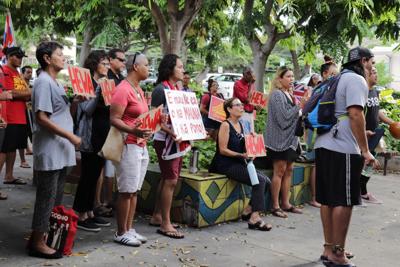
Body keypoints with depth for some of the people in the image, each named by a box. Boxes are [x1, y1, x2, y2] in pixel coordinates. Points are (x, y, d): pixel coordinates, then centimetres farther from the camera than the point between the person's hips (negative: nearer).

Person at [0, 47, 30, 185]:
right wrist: (28, 93, -6)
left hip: (20, 117, 9)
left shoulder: (17, 73, 20)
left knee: (13, 148, 14)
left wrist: (25, 95, -3)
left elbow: (25, 91, 19)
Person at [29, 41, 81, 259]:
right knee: (47, 198, -2)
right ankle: (37, 242, 9)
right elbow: (42, 118, -21)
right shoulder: (43, 82, -14)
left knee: (56, 197, 15)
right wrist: (70, 136, -20)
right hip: (49, 151, -10)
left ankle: (48, 235, 26)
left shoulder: (55, 82, 15)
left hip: (60, 150, 10)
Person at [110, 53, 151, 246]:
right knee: (126, 191, -3)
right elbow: (114, 119, -19)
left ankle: (129, 229, 21)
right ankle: (121, 233, 8)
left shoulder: (139, 89, 16)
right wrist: (133, 131, -32)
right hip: (128, 145, -9)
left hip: (141, 145, 9)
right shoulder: (123, 89, -13)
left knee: (134, 190, 12)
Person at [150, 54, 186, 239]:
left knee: (167, 179, 14)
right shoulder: (161, 89, -11)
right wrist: (170, 132, -28)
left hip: (178, 139, 9)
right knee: (171, 180, -7)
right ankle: (165, 224, 2)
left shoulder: (178, 90, 14)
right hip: (165, 140, -9)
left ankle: (157, 216, 26)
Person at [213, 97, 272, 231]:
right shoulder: (225, 125, -10)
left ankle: (248, 211, 6)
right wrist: (242, 155, -21)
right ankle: (255, 218, -16)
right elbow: (223, 150, -16)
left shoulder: (240, 125, 15)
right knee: (259, 180, -21)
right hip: (226, 165, -8)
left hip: (239, 164, 9)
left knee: (266, 181, -4)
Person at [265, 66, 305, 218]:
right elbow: (284, 117, -20)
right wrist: (300, 107, -17)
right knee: (279, 172, -5)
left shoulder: (289, 94, 15)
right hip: (280, 138, -9)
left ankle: (285, 204, 18)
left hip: (291, 137, 9)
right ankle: (275, 206, 1)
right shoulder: (277, 95, -12)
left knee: (288, 170, 11)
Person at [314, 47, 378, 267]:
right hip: (343, 149, -9)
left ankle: (329, 249, 19)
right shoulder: (356, 79, -6)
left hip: (324, 145, 9)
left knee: (328, 199, 11)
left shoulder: (337, 80, 21)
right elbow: (355, 114, -17)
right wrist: (365, 150, -17)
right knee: (344, 202, -3)